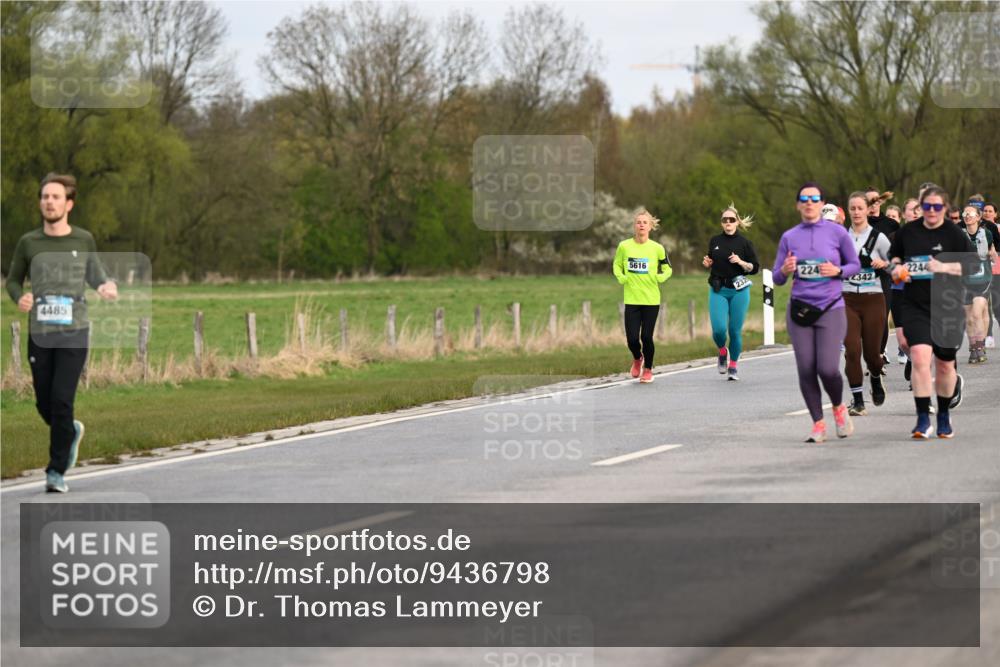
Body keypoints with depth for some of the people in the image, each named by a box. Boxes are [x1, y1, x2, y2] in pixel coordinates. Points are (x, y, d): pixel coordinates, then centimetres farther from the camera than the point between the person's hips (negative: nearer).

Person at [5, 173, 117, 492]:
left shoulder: (83, 240, 3)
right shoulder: (29, 243, 2)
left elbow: (94, 273, 18)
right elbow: (13, 280, 12)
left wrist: (106, 286, -4)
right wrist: (19, 298, -10)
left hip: (73, 334, -2)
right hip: (39, 334, 2)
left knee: (61, 400, -12)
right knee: (44, 403, 7)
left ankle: (57, 471, -3)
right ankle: (71, 432, 41)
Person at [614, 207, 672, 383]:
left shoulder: (657, 248, -2)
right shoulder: (624, 246, 0)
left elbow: (668, 269, 12)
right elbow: (616, 266, 16)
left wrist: (660, 277, -7)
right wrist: (621, 278, -2)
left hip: (651, 300, -1)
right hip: (631, 300, 1)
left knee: (646, 337, -3)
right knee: (632, 339, -4)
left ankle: (648, 369, 22)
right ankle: (637, 359, 31)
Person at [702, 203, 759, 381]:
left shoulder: (744, 243, -1)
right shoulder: (715, 241, 8)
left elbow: (755, 268, 1)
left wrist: (741, 262, -16)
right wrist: (707, 263, 0)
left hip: (739, 290, -2)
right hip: (718, 291, 2)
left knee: (735, 331, 0)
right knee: (719, 329, -13)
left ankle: (733, 366, 18)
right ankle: (722, 351, 20)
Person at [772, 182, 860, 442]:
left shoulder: (837, 232, 1)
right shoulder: (789, 237, 6)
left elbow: (855, 264, 8)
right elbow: (777, 279, 9)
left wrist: (837, 271, -12)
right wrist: (785, 270, -13)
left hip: (831, 309, -2)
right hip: (799, 309, 2)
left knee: (828, 369, -11)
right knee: (806, 370, -1)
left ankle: (839, 407, 21)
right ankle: (818, 424, 12)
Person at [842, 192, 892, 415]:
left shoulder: (878, 237, -1)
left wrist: (883, 264, -15)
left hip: (873, 299, -1)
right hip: (847, 300, 1)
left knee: (871, 352, 1)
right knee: (852, 350, -11)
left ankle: (876, 379, 36)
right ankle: (857, 400, -3)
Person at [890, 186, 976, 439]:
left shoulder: (955, 235, -3)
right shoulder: (907, 233, 6)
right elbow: (895, 259, 22)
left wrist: (944, 267, -19)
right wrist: (897, 269, 0)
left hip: (948, 307, -1)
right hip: (915, 306, 1)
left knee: (944, 364, 10)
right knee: (919, 357, -18)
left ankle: (944, 416, 32)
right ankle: (923, 420, -16)